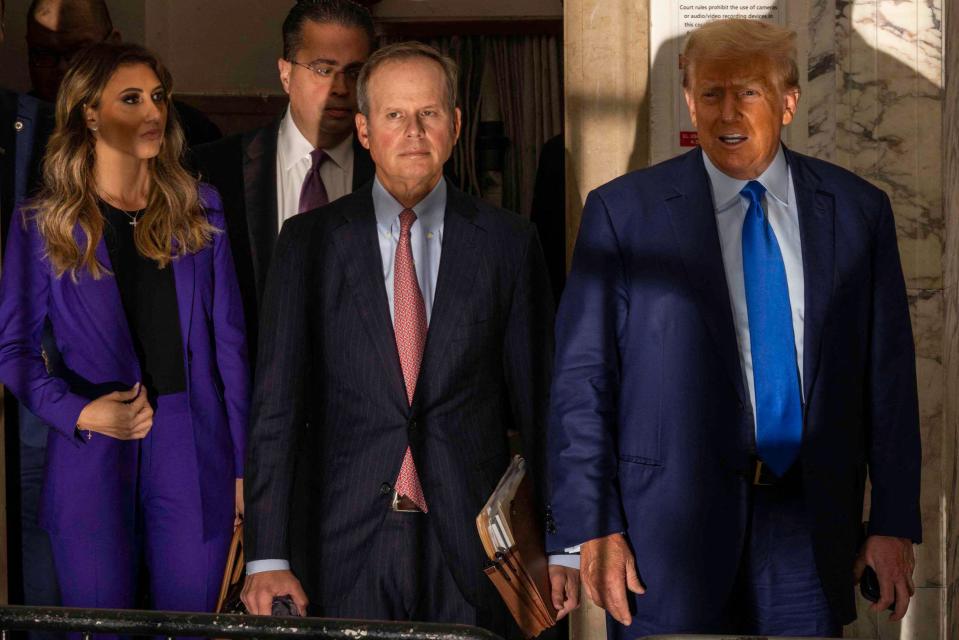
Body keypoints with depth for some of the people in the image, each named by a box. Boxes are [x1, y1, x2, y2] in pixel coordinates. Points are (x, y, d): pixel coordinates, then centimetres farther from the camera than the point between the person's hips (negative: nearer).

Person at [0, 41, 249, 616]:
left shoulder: (199, 210, 8)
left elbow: (228, 340, 7)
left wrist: (243, 463, 3)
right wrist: (79, 412, -13)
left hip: (192, 453, 2)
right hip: (91, 460, -1)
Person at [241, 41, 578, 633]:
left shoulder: (508, 242, 4)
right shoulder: (310, 242, 3)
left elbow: (540, 402, 6)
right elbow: (276, 405, -1)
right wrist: (268, 557, -9)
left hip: (469, 543, 0)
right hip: (343, 547, 0)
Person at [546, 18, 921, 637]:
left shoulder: (857, 209, 5)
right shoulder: (623, 211, -2)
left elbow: (888, 375, 7)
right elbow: (581, 379, -3)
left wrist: (894, 522, 4)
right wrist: (594, 528, -9)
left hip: (809, 530, 2)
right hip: (669, 527, -2)